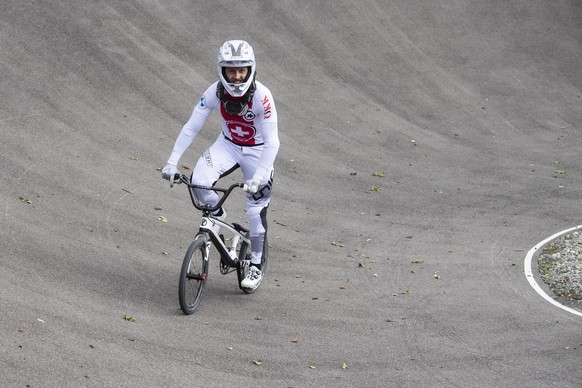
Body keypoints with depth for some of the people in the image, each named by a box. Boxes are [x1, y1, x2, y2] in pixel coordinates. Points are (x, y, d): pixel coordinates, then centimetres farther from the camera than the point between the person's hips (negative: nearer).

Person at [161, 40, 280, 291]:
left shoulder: (261, 96, -29)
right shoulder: (215, 92, -19)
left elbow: (272, 143, -29)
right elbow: (191, 128, -16)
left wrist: (258, 176, -39)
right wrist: (172, 162, -24)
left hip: (257, 151, -2)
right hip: (228, 145, 2)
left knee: (256, 210, -2)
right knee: (199, 181, -25)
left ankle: (256, 266, 18)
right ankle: (218, 217, 6)